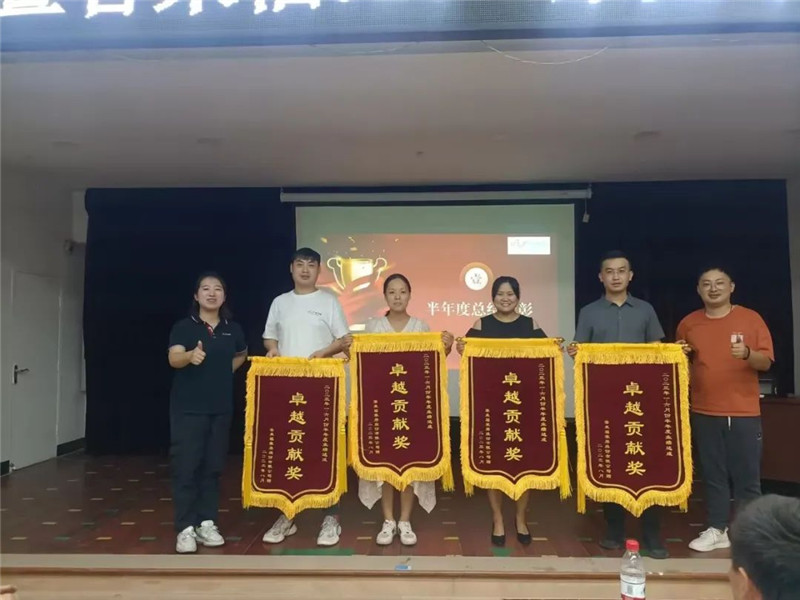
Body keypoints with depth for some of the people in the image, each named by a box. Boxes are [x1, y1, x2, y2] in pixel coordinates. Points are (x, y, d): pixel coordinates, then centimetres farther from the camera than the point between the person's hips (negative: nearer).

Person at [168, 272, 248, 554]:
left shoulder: (232, 329, 5)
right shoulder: (184, 326, -7)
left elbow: (241, 354, 25)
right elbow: (173, 359, -24)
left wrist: (225, 372, 9)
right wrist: (190, 356, -46)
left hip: (221, 408, 4)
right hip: (188, 407, -4)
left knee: (212, 466, 10)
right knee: (186, 467, -2)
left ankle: (207, 524, 20)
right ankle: (185, 528, 7)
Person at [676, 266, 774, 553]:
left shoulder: (751, 318, 0)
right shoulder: (688, 323, 5)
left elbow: (766, 361, -2)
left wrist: (748, 354, -22)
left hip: (744, 412, -2)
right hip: (704, 412, 2)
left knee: (747, 475, 3)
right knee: (713, 474, 9)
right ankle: (717, 530, 18)